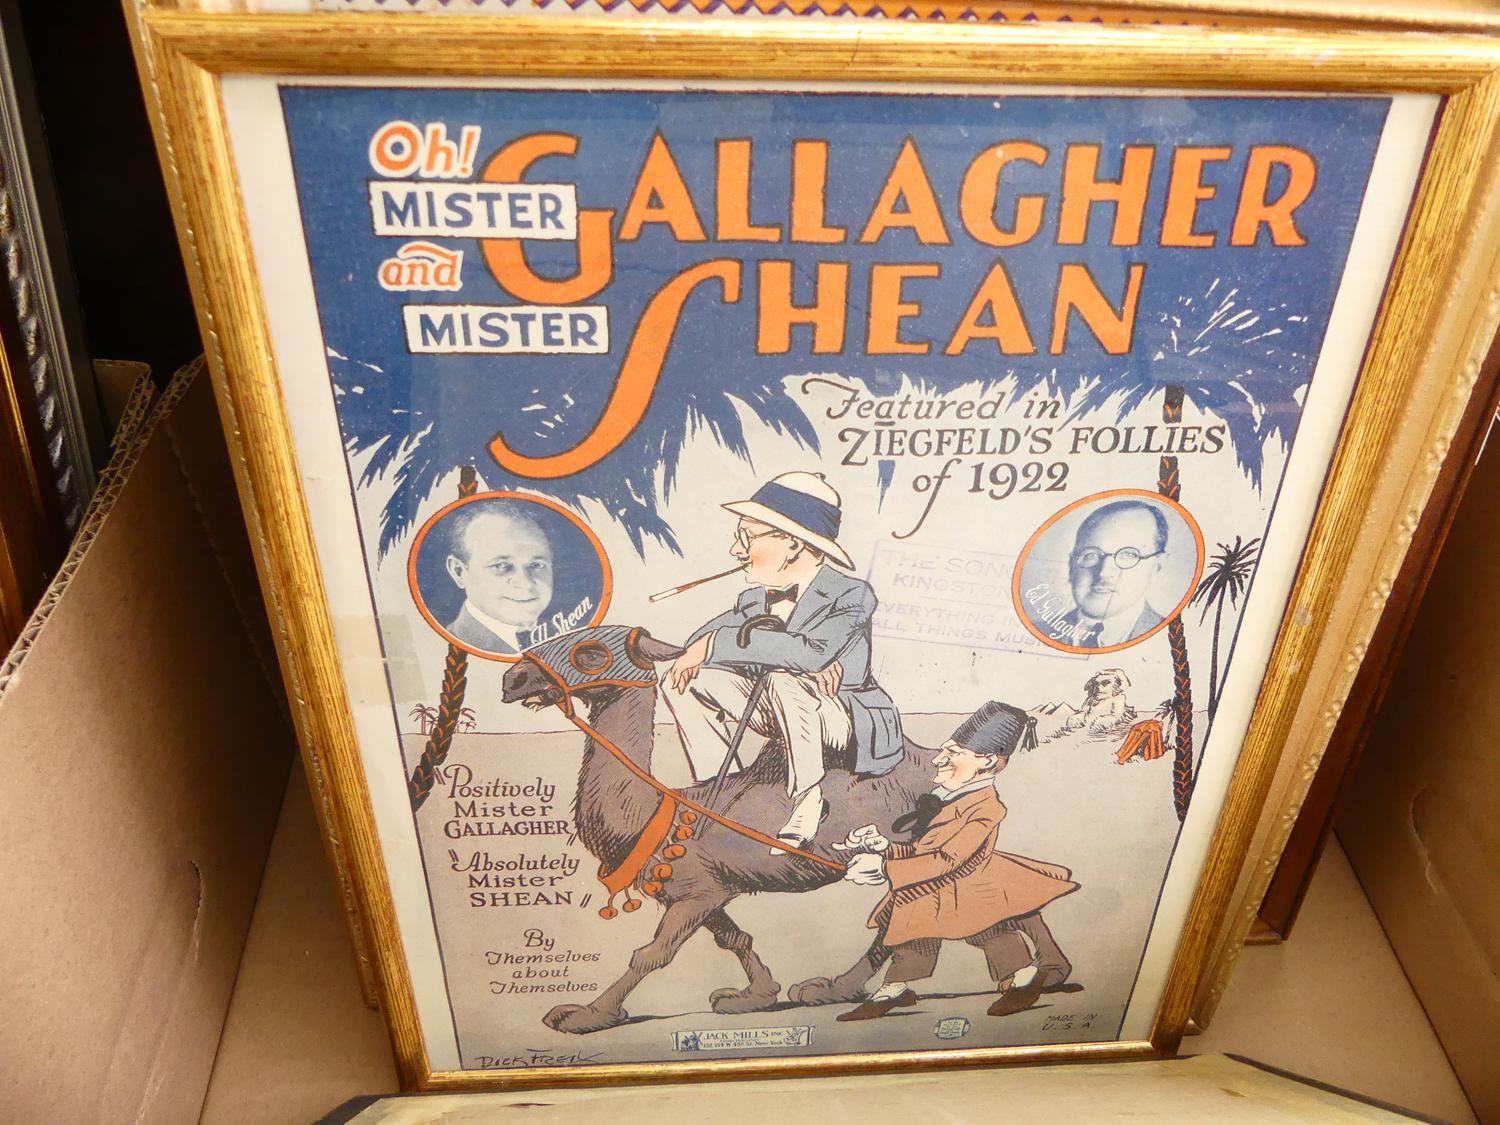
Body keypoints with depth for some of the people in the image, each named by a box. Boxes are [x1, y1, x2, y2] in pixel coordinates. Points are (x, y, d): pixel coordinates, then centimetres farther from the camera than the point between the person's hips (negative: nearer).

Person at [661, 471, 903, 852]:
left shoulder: (851, 595, -19)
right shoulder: (755, 599, 1)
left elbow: (813, 651, -38)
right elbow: (701, 640, -10)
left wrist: (717, 643, -35)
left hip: (843, 717, -6)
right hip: (775, 716, 7)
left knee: (784, 680, -38)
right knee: (680, 681, -7)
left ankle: (808, 798, -20)